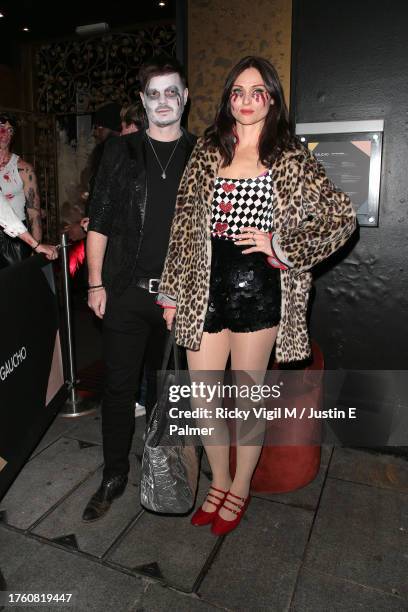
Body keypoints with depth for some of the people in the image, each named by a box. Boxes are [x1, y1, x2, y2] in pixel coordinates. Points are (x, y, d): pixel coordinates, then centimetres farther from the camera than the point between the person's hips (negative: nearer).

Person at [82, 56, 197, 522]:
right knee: (119, 386, 4)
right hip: (126, 292, 0)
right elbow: (99, 221, 3)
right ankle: (114, 476, 22)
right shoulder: (120, 152, 5)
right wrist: (96, 283, -2)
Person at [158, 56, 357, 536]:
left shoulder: (291, 158, 2)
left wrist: (278, 244, -9)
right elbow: (185, 224, 8)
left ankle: (241, 488, 34)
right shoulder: (208, 150, 10)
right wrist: (172, 292, 6)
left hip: (257, 291, -3)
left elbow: (342, 219, 1)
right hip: (206, 289, 3)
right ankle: (219, 482, 34)